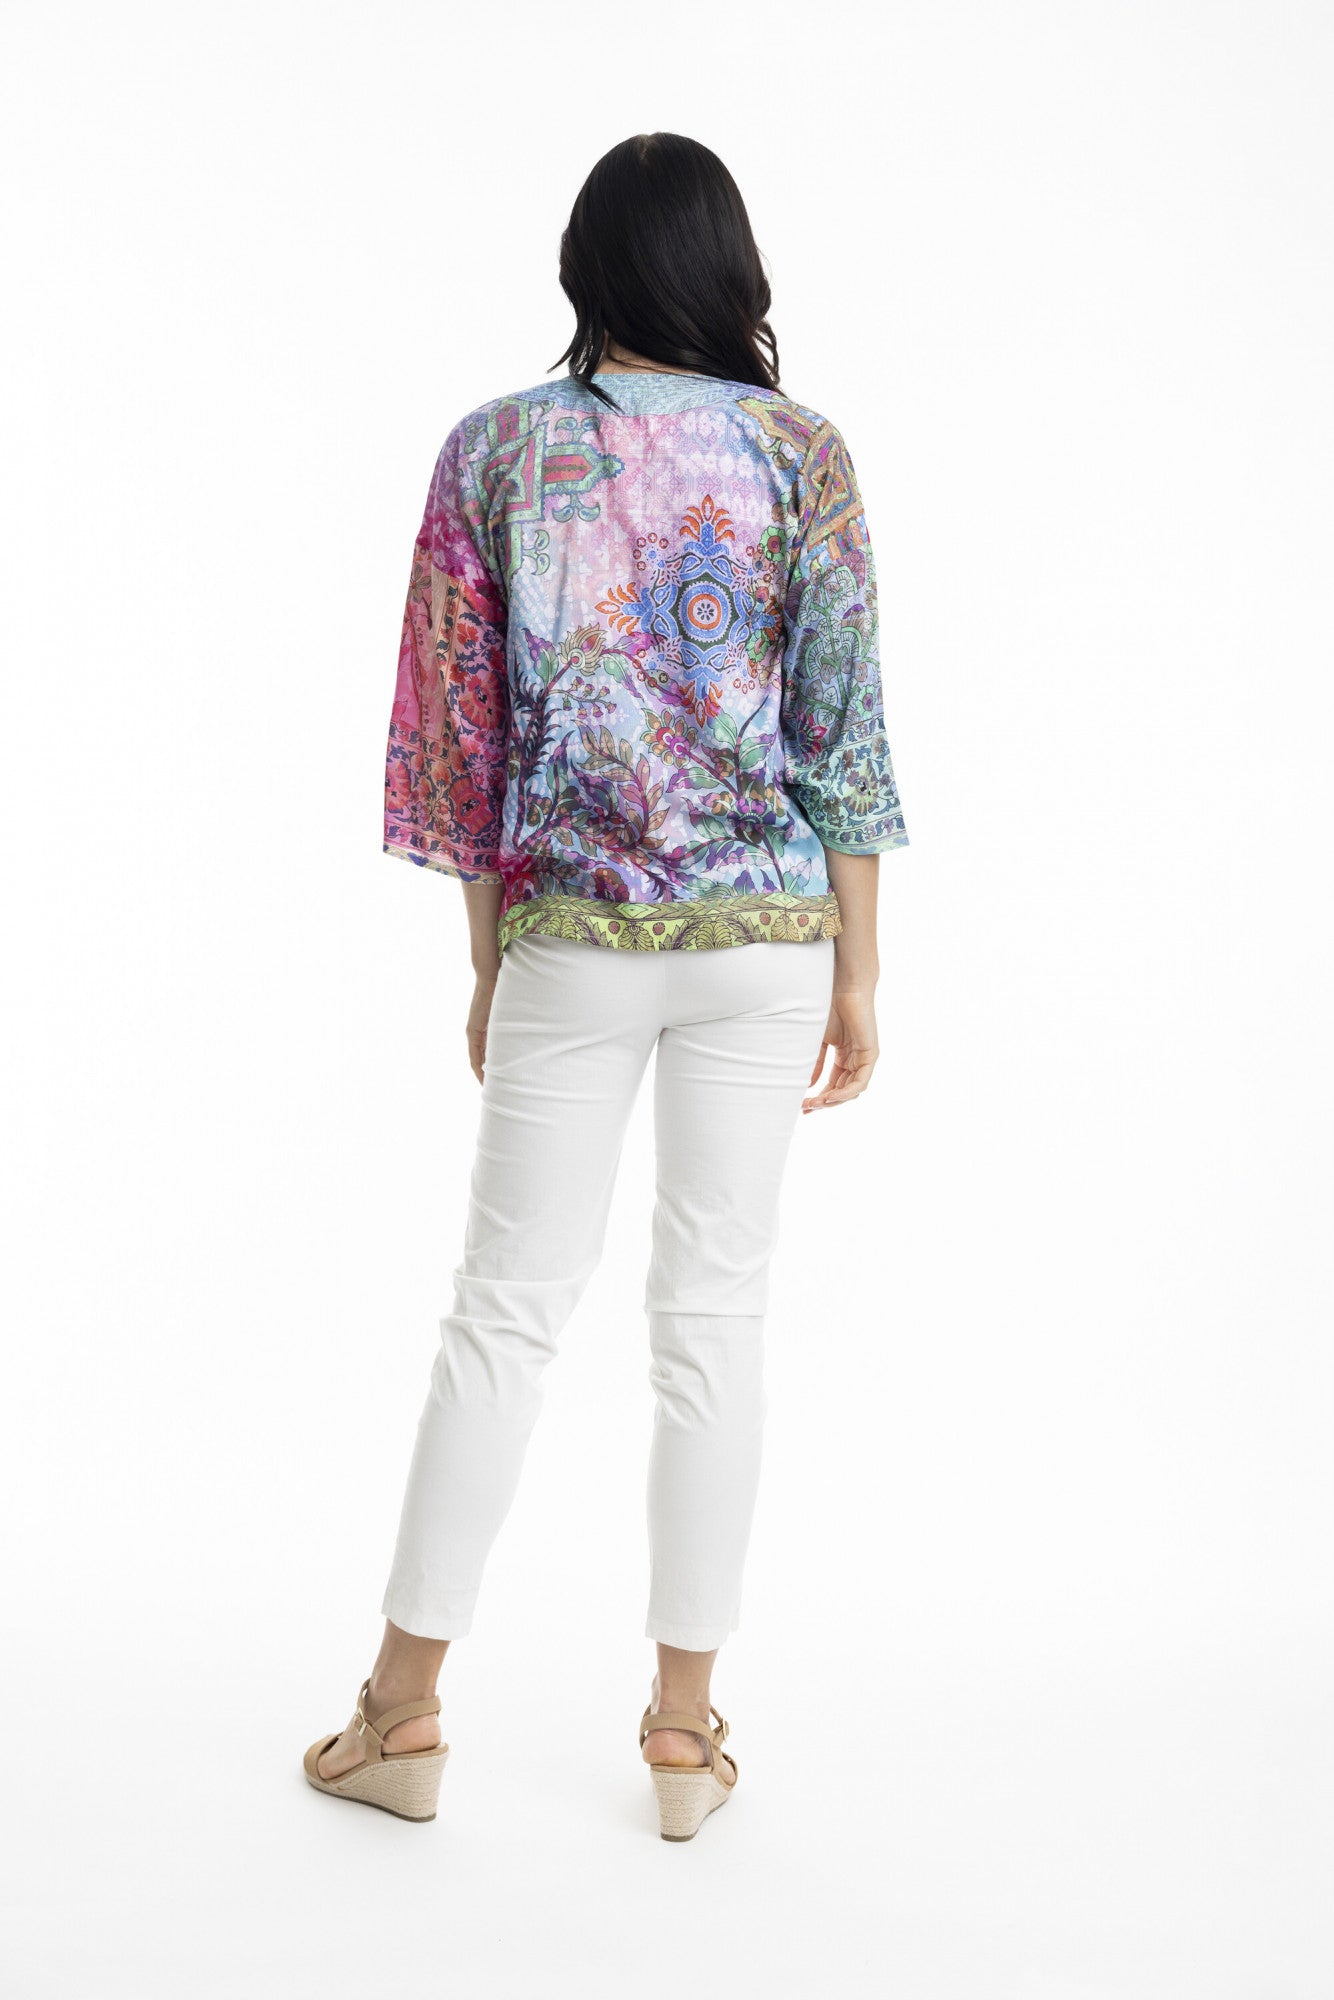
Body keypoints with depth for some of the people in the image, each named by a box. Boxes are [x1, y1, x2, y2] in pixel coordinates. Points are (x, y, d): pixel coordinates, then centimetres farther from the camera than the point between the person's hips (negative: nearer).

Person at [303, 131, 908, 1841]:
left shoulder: (494, 450, 2)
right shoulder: (801, 454, -1)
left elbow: (463, 726, 3)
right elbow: (841, 724, -3)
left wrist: (486, 963, 11)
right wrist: (857, 973, 3)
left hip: (571, 932, 1)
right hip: (764, 929, 0)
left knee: (505, 1309, 8)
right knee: (715, 1314, 6)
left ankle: (405, 1714, 16)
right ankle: (686, 1730, 15)